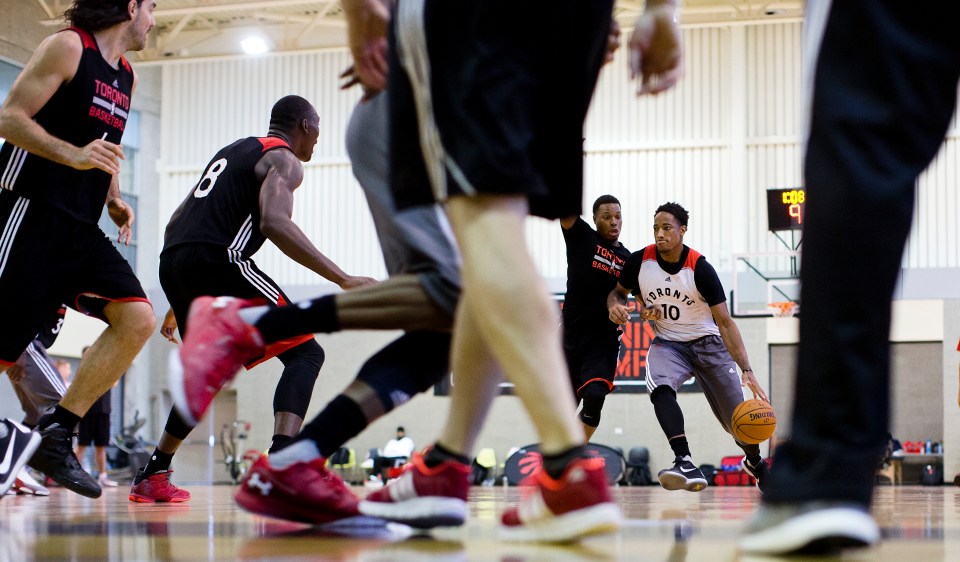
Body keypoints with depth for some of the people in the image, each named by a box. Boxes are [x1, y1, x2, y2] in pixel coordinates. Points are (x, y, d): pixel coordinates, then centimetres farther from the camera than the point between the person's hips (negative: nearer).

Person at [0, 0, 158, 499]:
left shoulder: (125, 74, 20)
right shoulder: (67, 47, -5)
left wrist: (114, 200, 14)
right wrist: (73, 155, -23)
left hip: (80, 229, 8)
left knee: (137, 318, -9)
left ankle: (55, 436, -6)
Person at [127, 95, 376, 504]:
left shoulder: (232, 151, 30)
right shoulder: (284, 160, 3)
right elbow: (274, 223, -18)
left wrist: (178, 306, 37)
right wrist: (343, 279, -19)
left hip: (172, 262, 9)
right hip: (216, 260, -9)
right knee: (304, 353, -3)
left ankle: (151, 477, 30)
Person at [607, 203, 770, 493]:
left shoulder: (700, 268, -21)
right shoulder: (639, 261, -12)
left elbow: (725, 321, -20)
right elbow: (619, 291, 8)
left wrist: (746, 370, -28)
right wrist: (614, 305, -19)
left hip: (708, 344, -1)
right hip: (667, 343, 1)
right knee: (660, 388, -34)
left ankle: (755, 462, 39)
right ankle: (685, 463, -41)